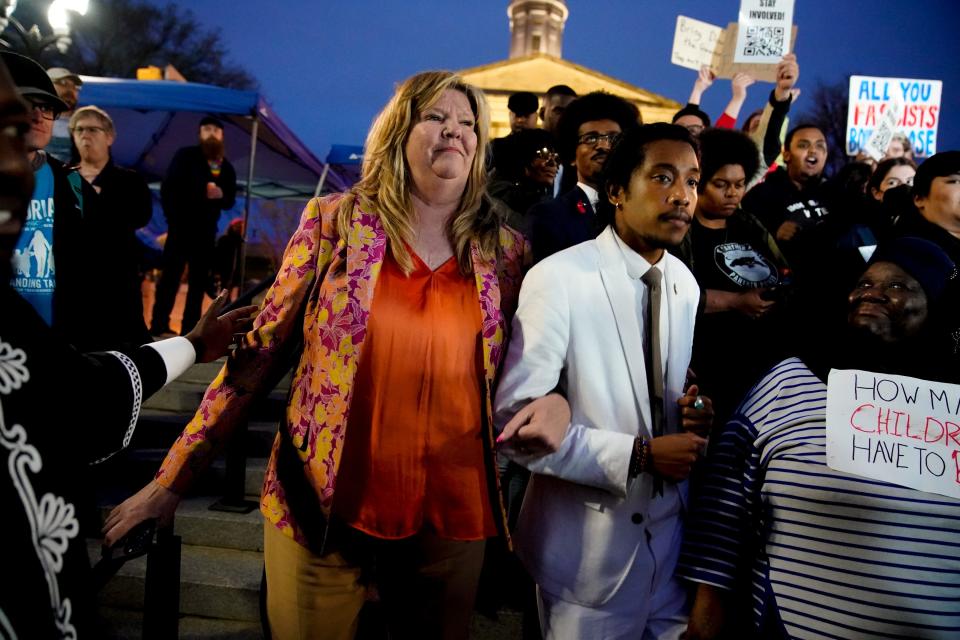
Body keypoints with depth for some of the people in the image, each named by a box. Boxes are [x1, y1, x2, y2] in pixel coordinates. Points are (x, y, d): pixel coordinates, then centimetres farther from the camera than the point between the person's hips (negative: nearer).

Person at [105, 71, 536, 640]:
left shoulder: (505, 250, 2)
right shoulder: (334, 220, -3)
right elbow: (260, 353, -2)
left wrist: (554, 403, -12)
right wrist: (173, 480, -2)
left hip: (449, 517, 2)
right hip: (320, 506, -1)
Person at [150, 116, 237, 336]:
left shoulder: (227, 168, 11)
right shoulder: (185, 156, 1)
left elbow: (230, 202, 11)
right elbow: (167, 189, -4)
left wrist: (221, 195, -12)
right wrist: (173, 218, -11)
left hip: (206, 231, 4)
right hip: (181, 227, -4)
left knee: (199, 281, 3)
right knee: (170, 277, -5)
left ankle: (189, 329, 8)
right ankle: (158, 326, 0)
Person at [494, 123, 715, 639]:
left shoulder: (686, 284, 4)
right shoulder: (558, 278, -18)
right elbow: (513, 424, -21)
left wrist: (694, 413, -6)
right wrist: (639, 455, -22)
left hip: (671, 530, 6)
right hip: (588, 541, -5)